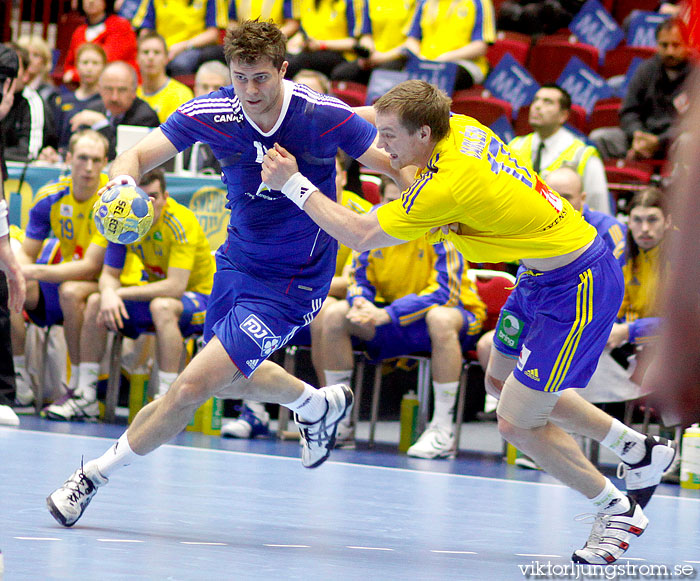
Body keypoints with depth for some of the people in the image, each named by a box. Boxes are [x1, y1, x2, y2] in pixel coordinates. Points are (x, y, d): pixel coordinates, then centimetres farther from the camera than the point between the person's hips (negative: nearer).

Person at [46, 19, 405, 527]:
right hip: (237, 262, 6)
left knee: (193, 386, -13)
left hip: (291, 284, -6)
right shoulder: (210, 114, -14)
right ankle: (318, 405, 55)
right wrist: (123, 178, -39)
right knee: (228, 379, 27)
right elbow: (140, 154, -15)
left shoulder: (324, 116, -22)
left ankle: (95, 475, 4)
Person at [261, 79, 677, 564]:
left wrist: (293, 183, -14)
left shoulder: (449, 183, -29)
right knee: (502, 382, 24)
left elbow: (360, 235, -19)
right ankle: (641, 450, 36)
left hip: (578, 287, -10)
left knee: (518, 423, -7)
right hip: (546, 276, 10)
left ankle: (618, 510, 14)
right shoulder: (460, 126, -4)